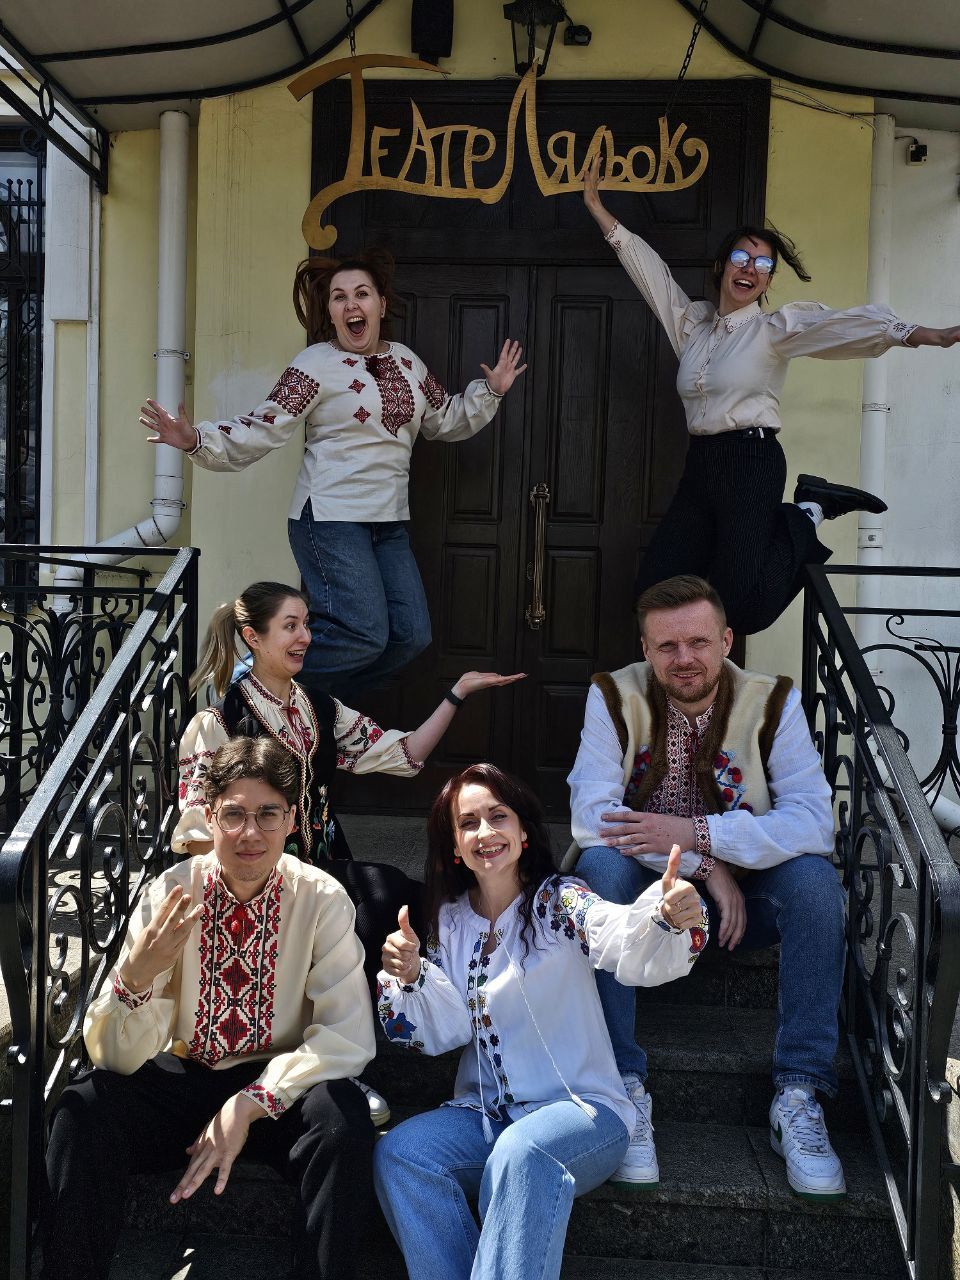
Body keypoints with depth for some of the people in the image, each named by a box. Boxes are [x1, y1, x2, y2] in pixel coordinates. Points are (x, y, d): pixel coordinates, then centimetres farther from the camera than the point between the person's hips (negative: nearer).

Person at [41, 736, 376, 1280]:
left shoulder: (322, 899, -12)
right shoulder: (170, 893, -11)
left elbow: (349, 1036, -13)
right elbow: (116, 1059, -12)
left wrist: (251, 1103, -25)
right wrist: (137, 975, -33)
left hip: (281, 1082, -1)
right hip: (180, 1076, 1)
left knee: (344, 1115, -31)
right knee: (83, 1110, -26)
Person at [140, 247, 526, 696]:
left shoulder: (407, 361, 12)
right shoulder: (316, 364, -7)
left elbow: (445, 421, 26)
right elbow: (262, 430, -12)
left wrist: (490, 391, 16)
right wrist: (196, 440, -26)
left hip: (388, 522, 7)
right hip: (332, 517, -7)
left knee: (411, 635, 3)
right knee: (365, 635, -17)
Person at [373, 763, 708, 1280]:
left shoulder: (560, 902, -6)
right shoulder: (450, 919, 8)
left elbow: (633, 951, -26)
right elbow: (445, 1031, 1)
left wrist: (669, 919, -49)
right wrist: (411, 977, -19)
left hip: (580, 1109, -4)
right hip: (484, 1114, 5)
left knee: (521, 1152, -35)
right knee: (397, 1153, -21)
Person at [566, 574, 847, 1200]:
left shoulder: (772, 701, -8)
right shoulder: (615, 697, -9)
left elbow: (815, 820, -19)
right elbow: (591, 814, -20)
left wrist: (696, 833, -29)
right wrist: (706, 866, -25)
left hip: (743, 893, 1)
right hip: (641, 890, -1)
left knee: (815, 875, -27)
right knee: (602, 863, -32)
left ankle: (798, 1094, -19)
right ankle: (624, 1085, -26)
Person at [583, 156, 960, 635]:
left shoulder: (775, 327, -1)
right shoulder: (691, 321, 13)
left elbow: (845, 324, -17)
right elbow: (648, 268, 18)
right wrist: (597, 207, 19)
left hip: (752, 464, -5)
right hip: (700, 464, 6)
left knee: (743, 606, -16)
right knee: (655, 586, 0)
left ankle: (806, 517, 8)